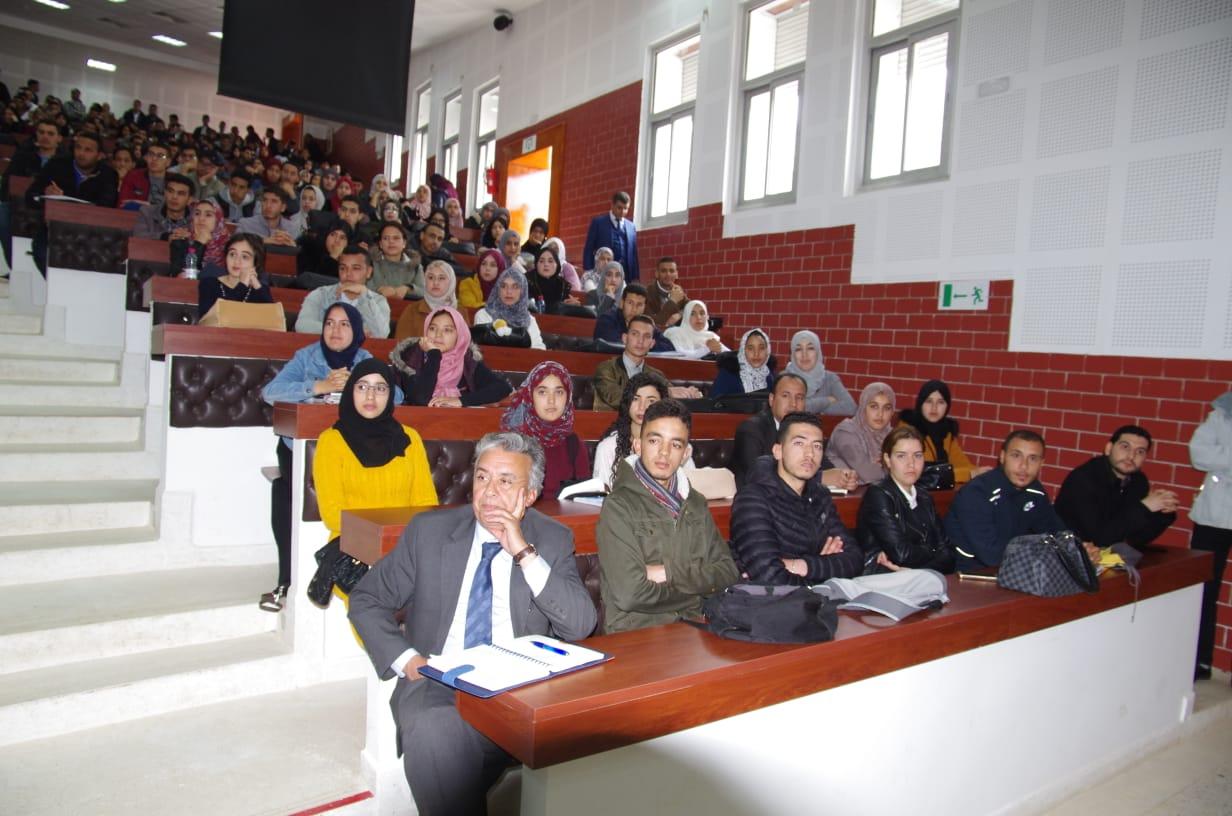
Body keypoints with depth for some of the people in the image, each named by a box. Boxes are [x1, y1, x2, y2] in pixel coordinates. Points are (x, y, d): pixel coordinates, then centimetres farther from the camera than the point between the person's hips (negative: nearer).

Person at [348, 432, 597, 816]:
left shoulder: (553, 540, 4)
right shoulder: (429, 529, 5)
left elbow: (581, 626, -7)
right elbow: (366, 600, 11)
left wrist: (525, 553, -15)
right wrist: (405, 659, -6)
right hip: (437, 683, 0)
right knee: (435, 731, -34)